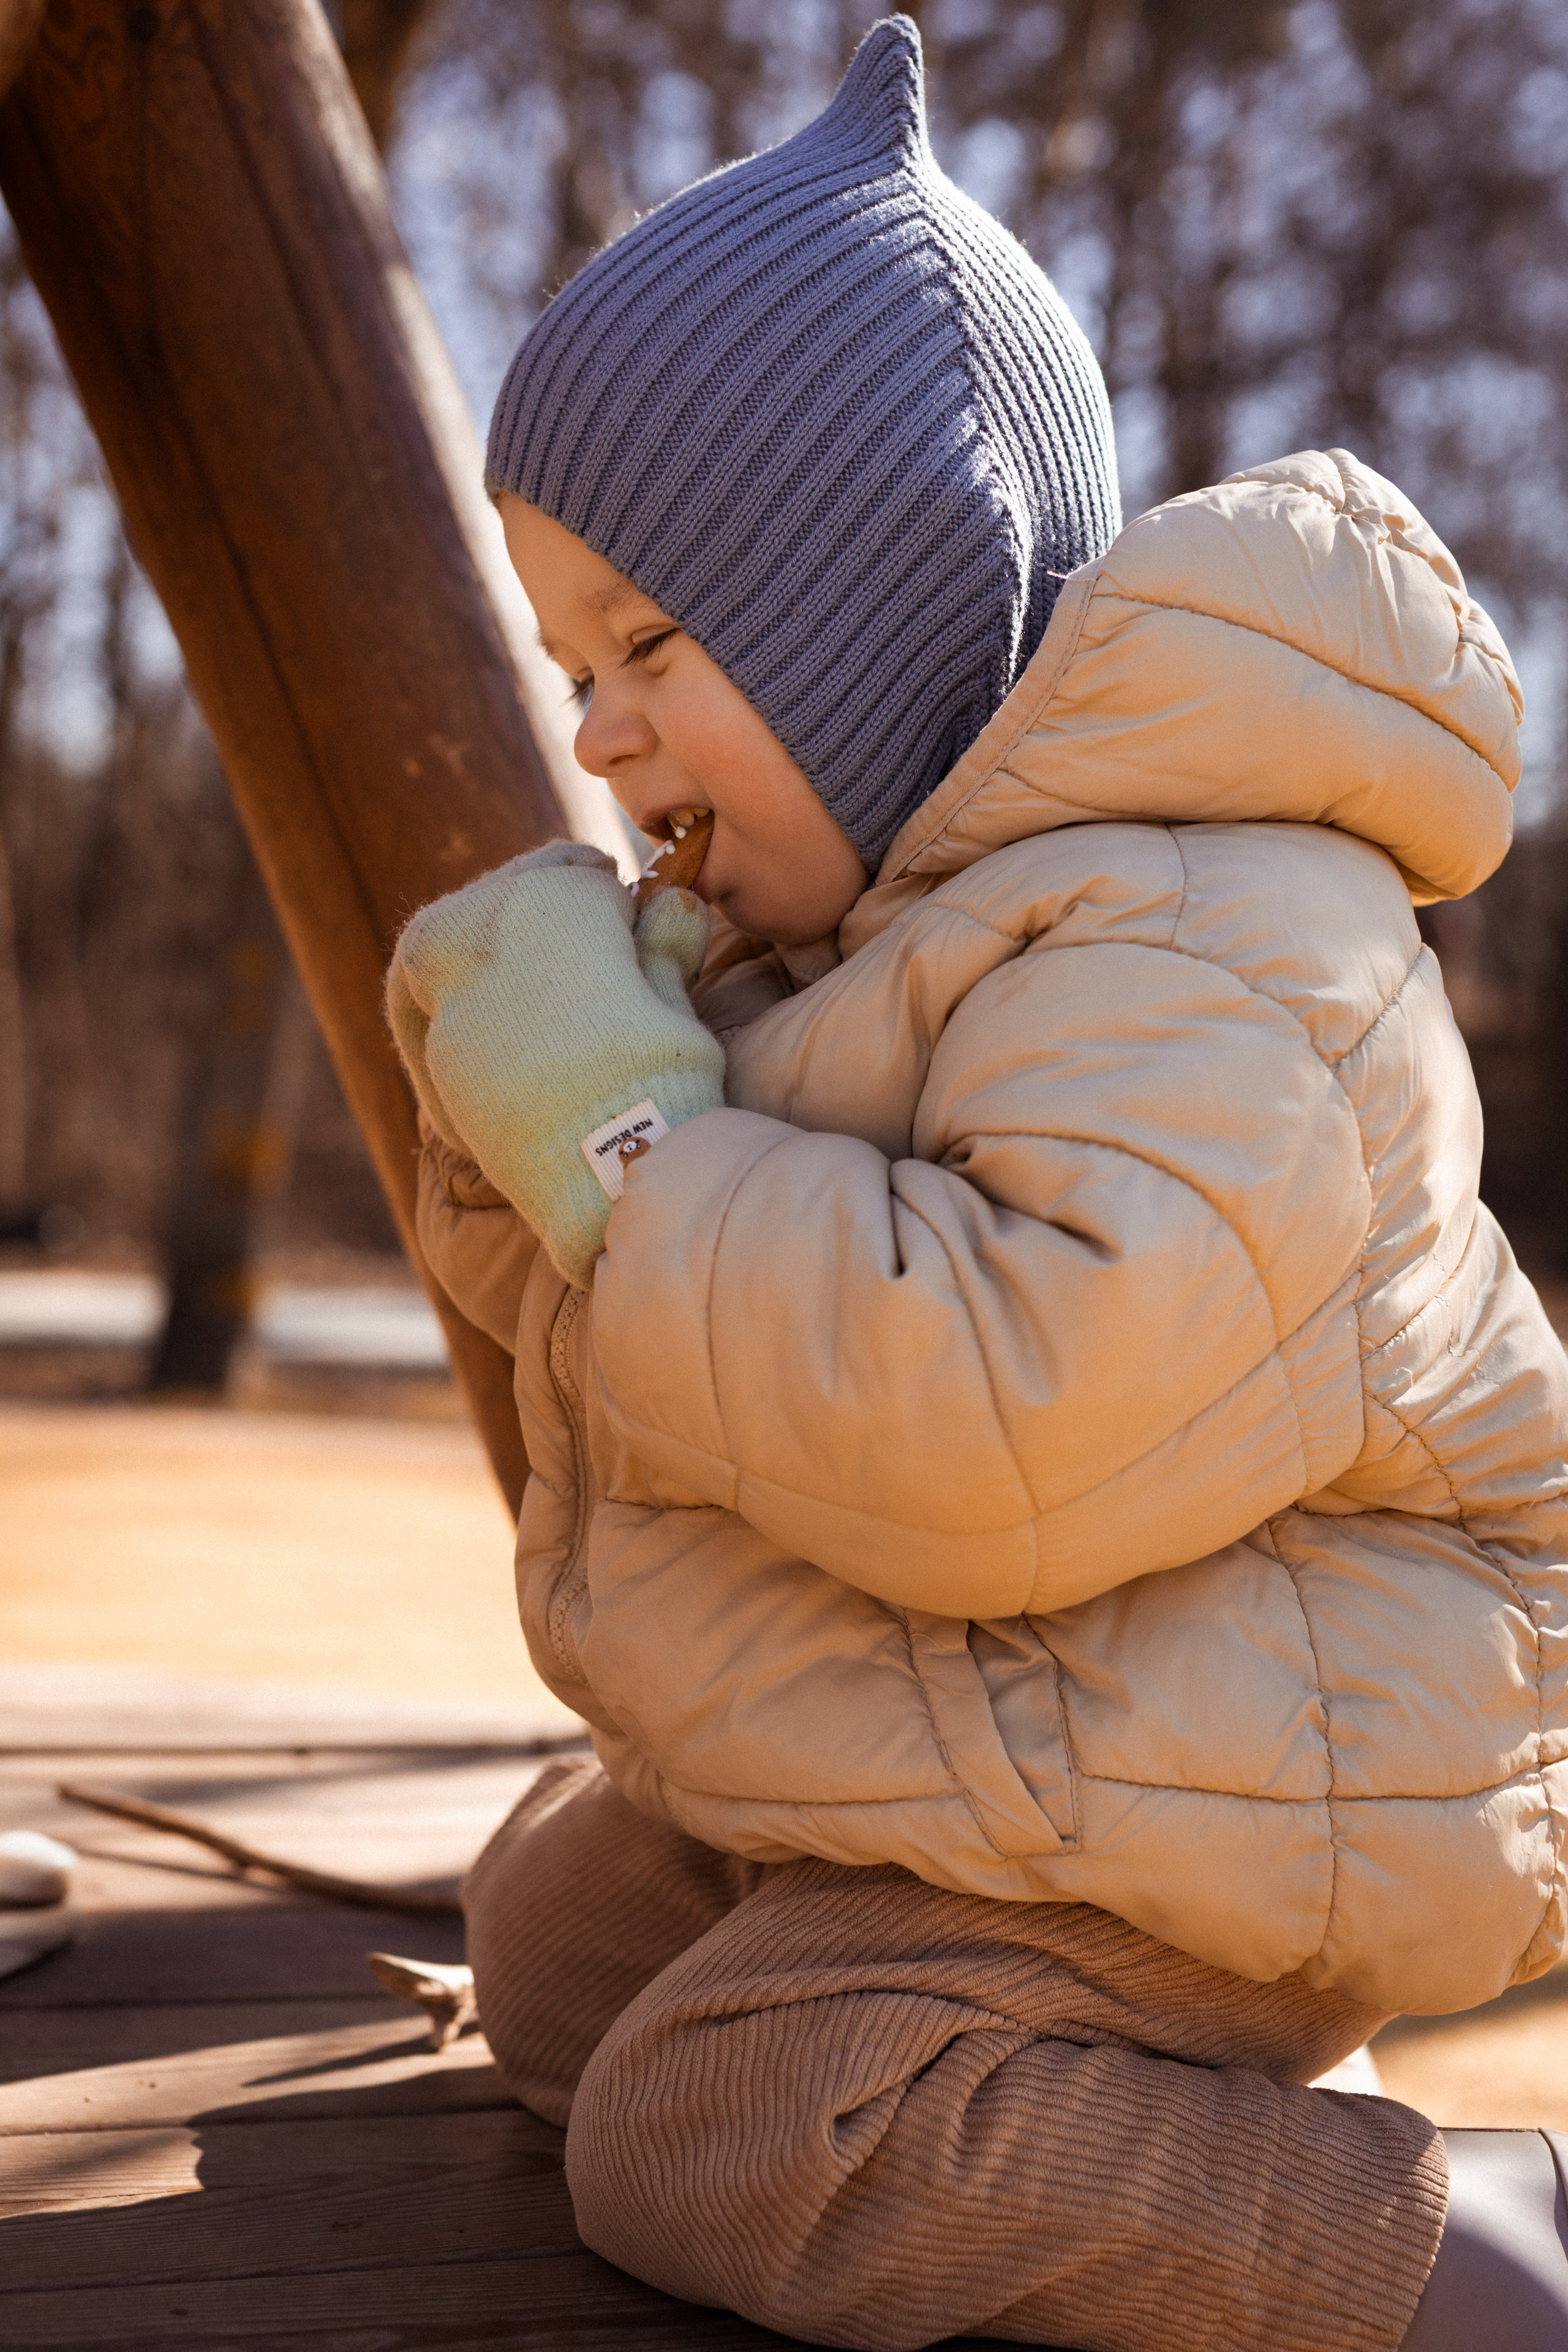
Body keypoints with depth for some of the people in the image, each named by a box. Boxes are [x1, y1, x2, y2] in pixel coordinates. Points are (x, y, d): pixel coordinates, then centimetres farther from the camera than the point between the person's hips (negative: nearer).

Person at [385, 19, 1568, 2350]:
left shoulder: (1195, 942, -27)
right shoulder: (869, 908, 7)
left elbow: (1009, 1430, -40)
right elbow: (623, 1301, 13)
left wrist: (622, 1116, -30)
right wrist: (514, 1086, -10)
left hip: (1220, 1793, -11)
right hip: (939, 1741, 11)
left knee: (708, 2134, -18)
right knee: (556, 1951, 21)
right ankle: (1142, 2086, 15)